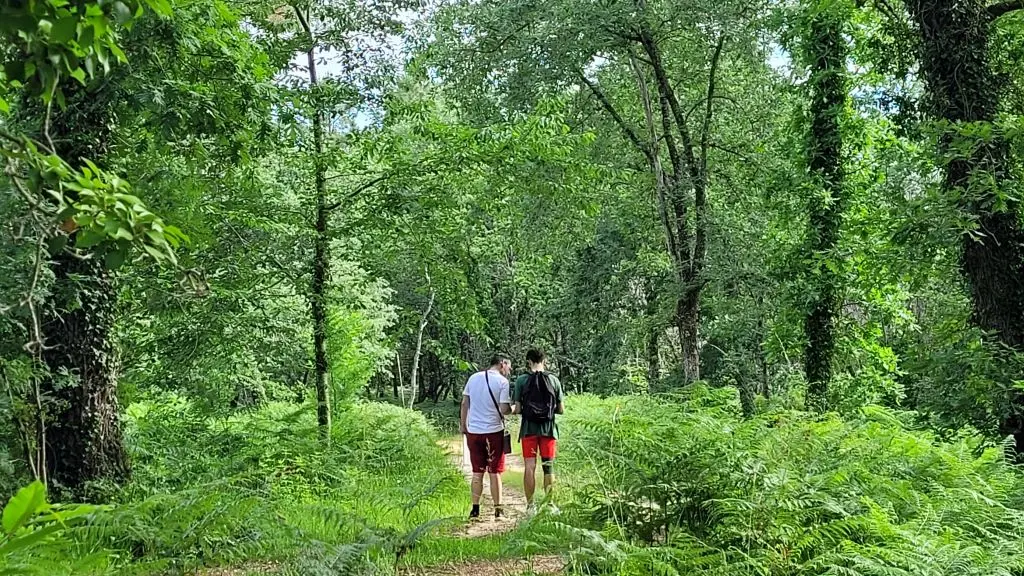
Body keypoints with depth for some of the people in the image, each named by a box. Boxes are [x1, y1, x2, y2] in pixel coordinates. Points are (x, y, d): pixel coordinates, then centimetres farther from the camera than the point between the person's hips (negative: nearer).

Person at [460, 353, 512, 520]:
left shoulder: (473, 378, 7)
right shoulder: (502, 381, -7)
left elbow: (464, 403, 9)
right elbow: (504, 409, -14)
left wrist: (463, 425, 17)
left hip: (473, 431, 4)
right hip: (494, 431, -4)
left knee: (477, 473, 12)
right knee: (495, 473, 6)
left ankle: (475, 509, 12)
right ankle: (498, 510, 10)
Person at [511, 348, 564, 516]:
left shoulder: (522, 380, -3)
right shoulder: (554, 380, 2)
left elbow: (517, 409, -5)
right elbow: (561, 409, 4)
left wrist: (514, 409, 17)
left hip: (529, 428, -1)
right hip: (549, 428, 1)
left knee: (530, 467, 3)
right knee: (548, 466, 8)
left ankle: (530, 505, 4)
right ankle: (549, 504, 12)